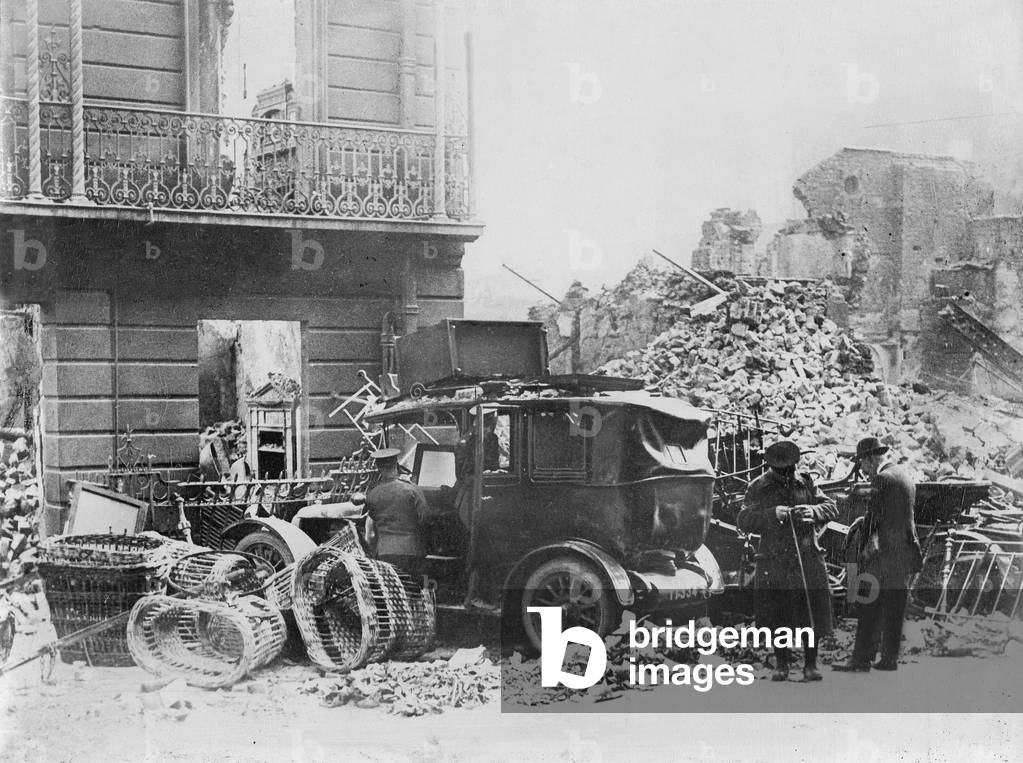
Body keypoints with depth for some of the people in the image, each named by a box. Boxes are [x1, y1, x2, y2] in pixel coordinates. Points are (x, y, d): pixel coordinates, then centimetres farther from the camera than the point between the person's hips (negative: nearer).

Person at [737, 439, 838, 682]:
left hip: (808, 559, 1)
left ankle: (810, 664, 13)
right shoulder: (758, 488, 2)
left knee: (813, 613, -1)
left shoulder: (806, 483, 9)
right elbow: (743, 520, -6)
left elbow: (831, 508, 6)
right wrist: (772, 514, -21)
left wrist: (813, 510, -16)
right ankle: (781, 664, 20)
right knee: (776, 614, 4)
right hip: (774, 560, -1)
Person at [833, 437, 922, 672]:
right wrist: (864, 521, 17)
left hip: (883, 553, -8)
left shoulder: (882, 479, -11)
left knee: (870, 609, -5)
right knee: (895, 609, 10)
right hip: (905, 553, 8)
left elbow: (874, 517, -14)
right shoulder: (907, 479, 16)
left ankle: (862, 659, -5)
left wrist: (864, 549, -9)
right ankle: (890, 658, 12)